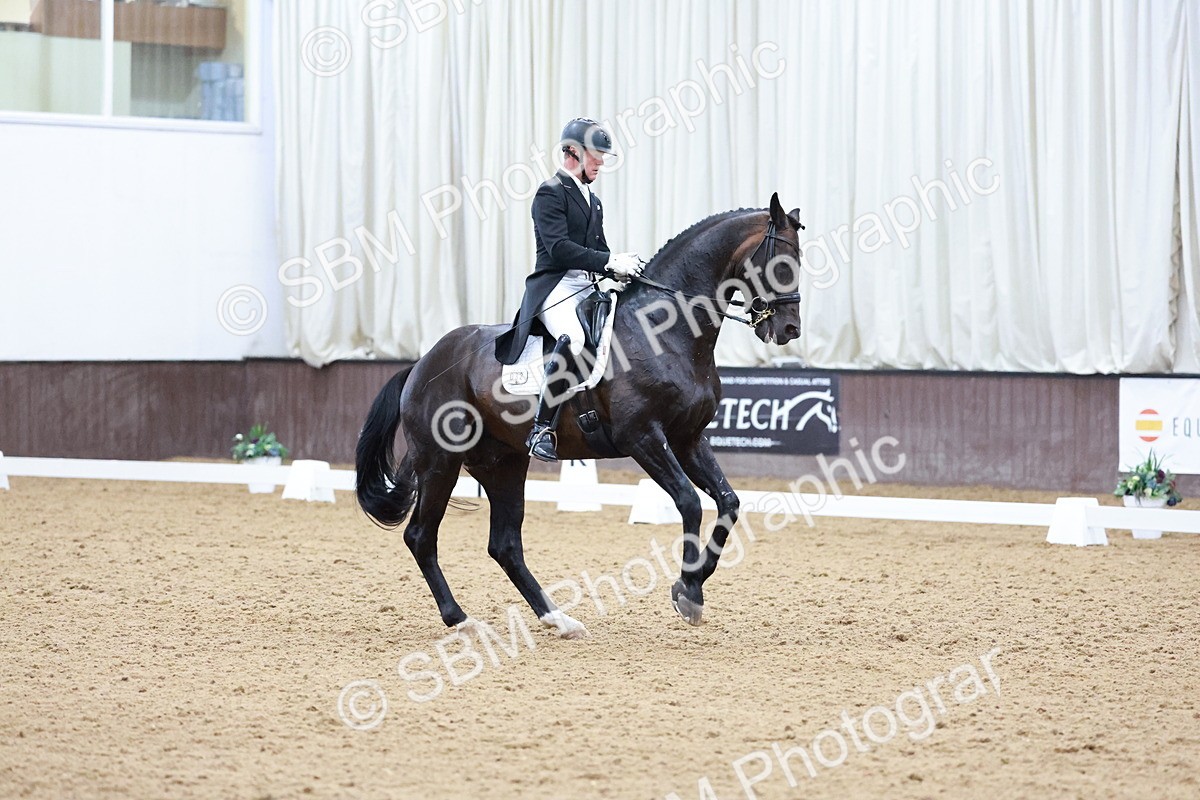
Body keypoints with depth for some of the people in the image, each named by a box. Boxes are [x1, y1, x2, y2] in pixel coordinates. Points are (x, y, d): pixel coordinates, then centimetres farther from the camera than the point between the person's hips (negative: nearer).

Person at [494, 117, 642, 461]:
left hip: (588, 289, 9)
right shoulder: (551, 192, -5)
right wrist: (611, 262, -23)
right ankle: (542, 429, -34)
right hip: (555, 287, -9)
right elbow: (559, 248, -18)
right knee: (572, 337, -36)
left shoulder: (593, 202, 24)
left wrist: (622, 267, 0)